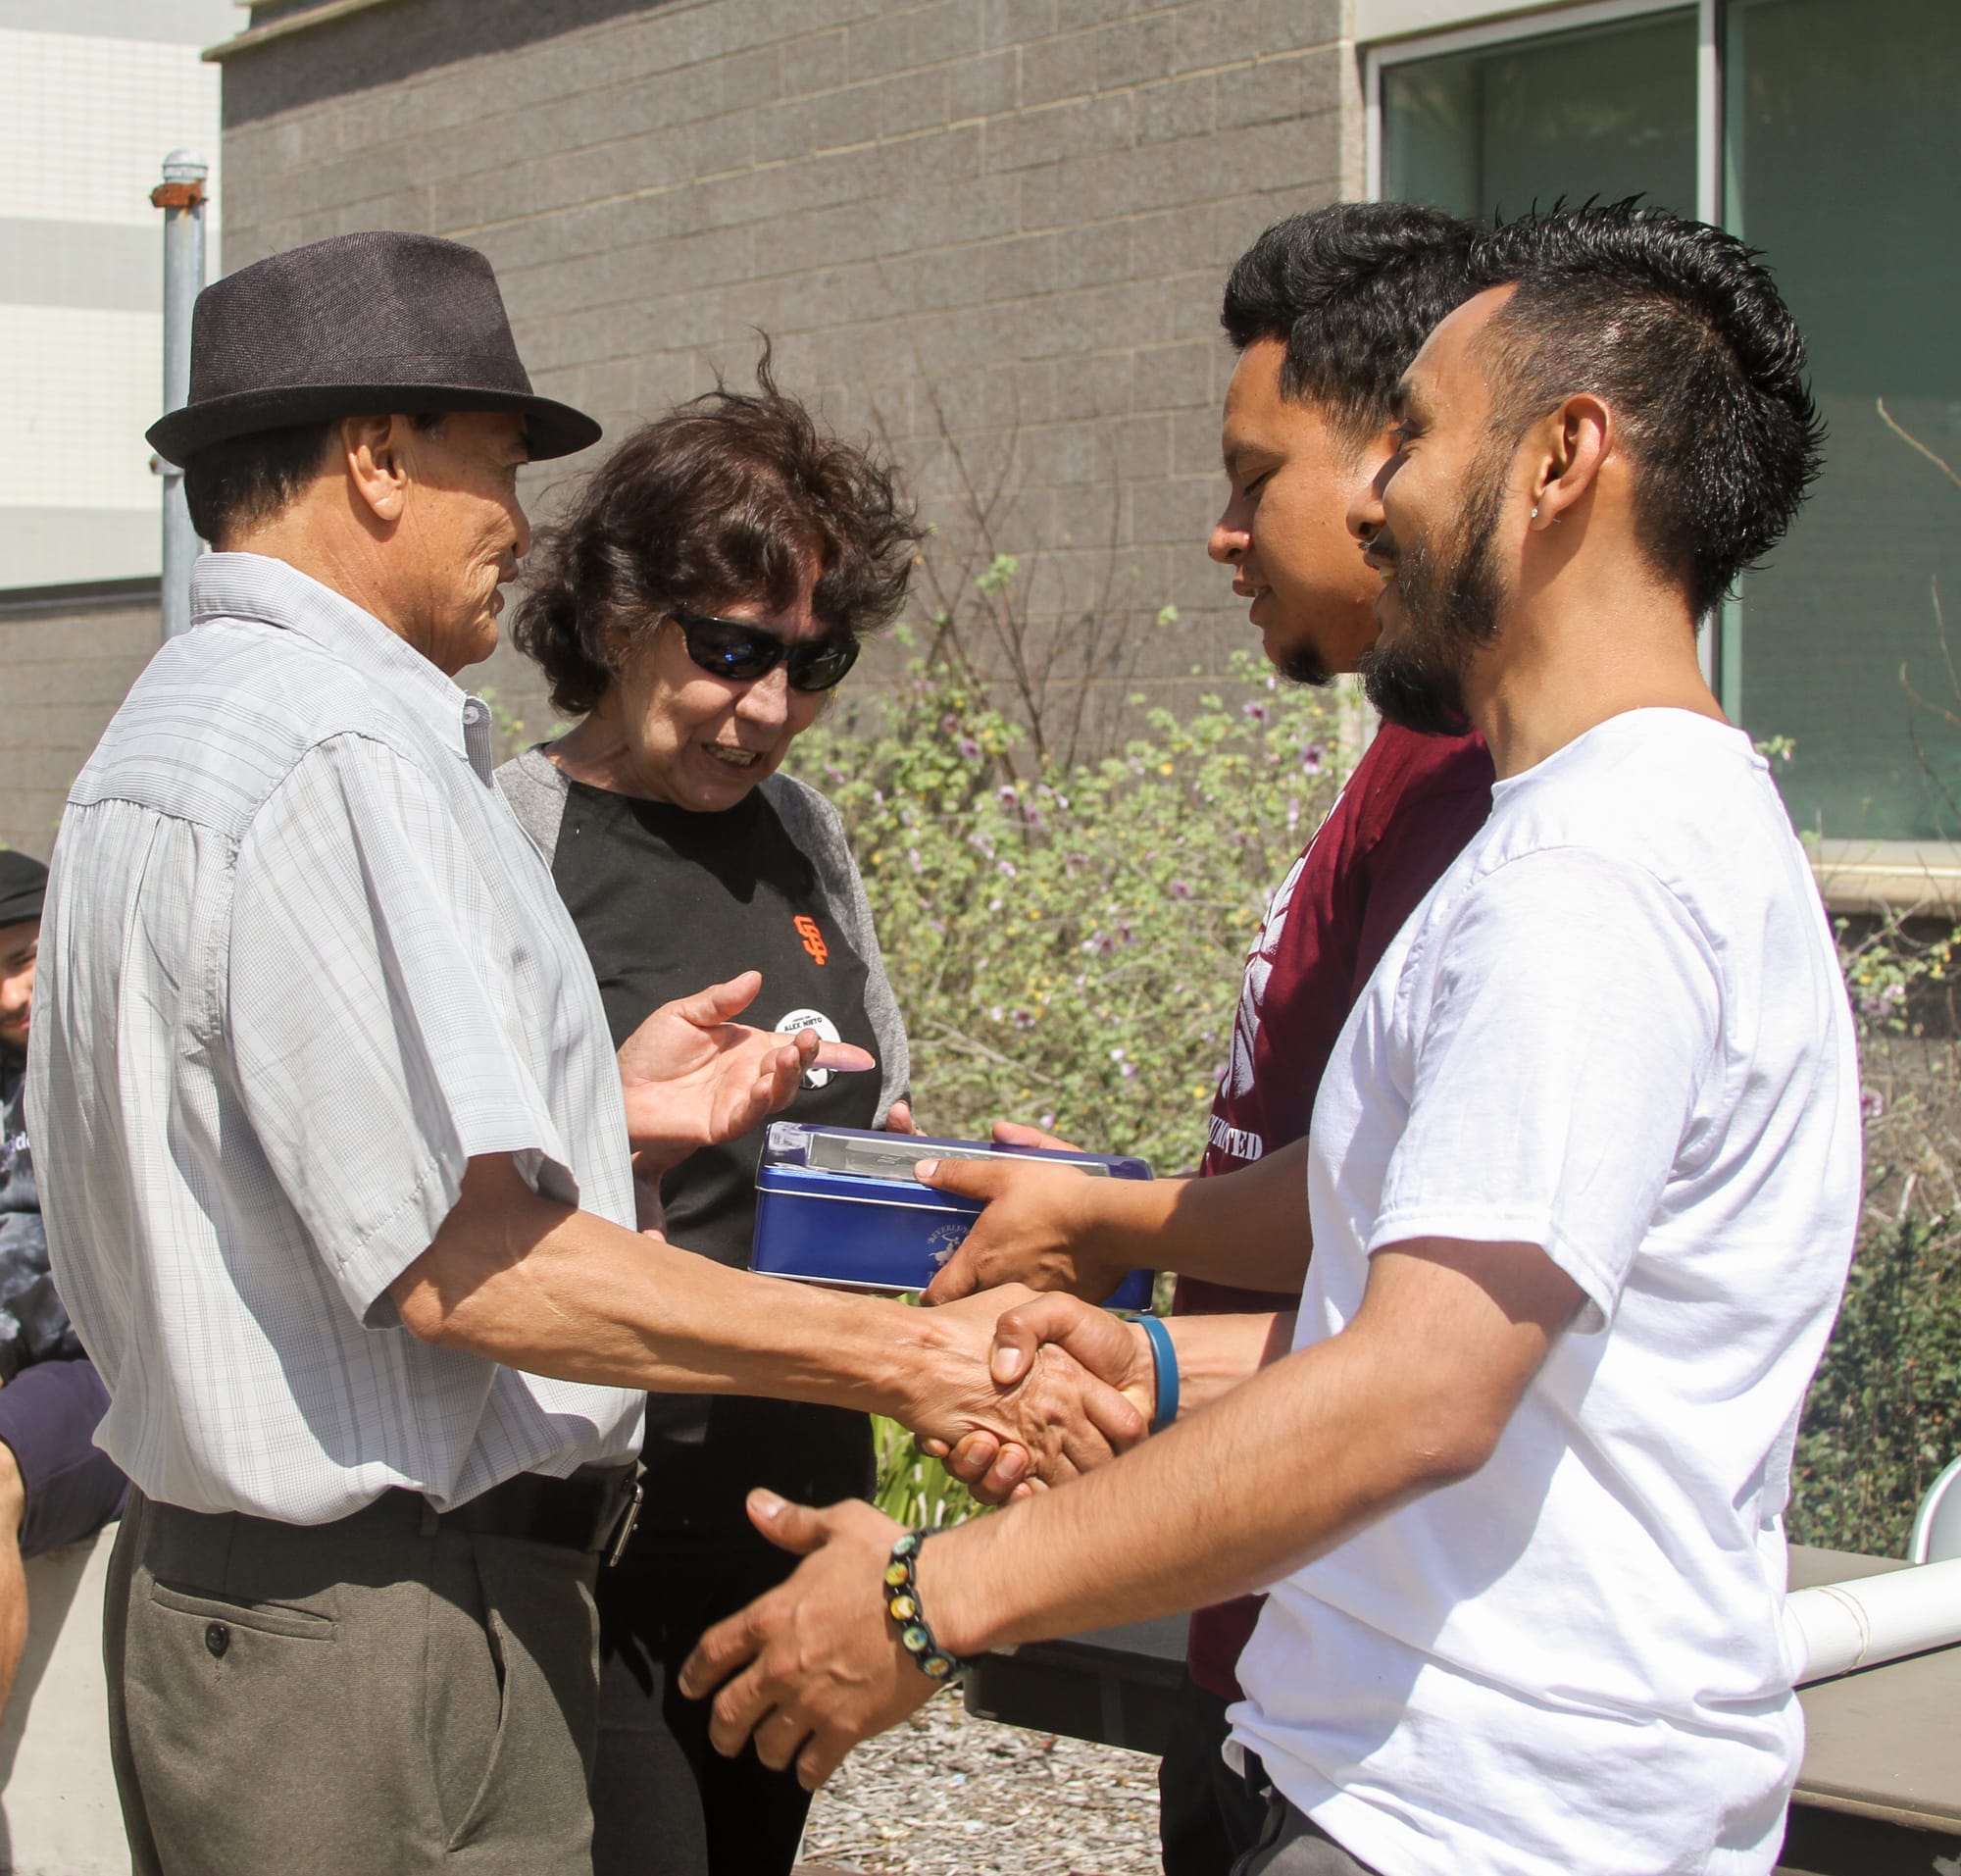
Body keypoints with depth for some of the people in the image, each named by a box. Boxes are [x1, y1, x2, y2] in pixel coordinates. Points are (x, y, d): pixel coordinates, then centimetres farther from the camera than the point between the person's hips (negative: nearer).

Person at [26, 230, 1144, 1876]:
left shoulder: (182, 727, 17)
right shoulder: (341, 754, -18)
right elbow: (460, 1268, -23)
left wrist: (593, 1111, 12)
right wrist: (905, 1359, -21)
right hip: (385, 1636, -11)